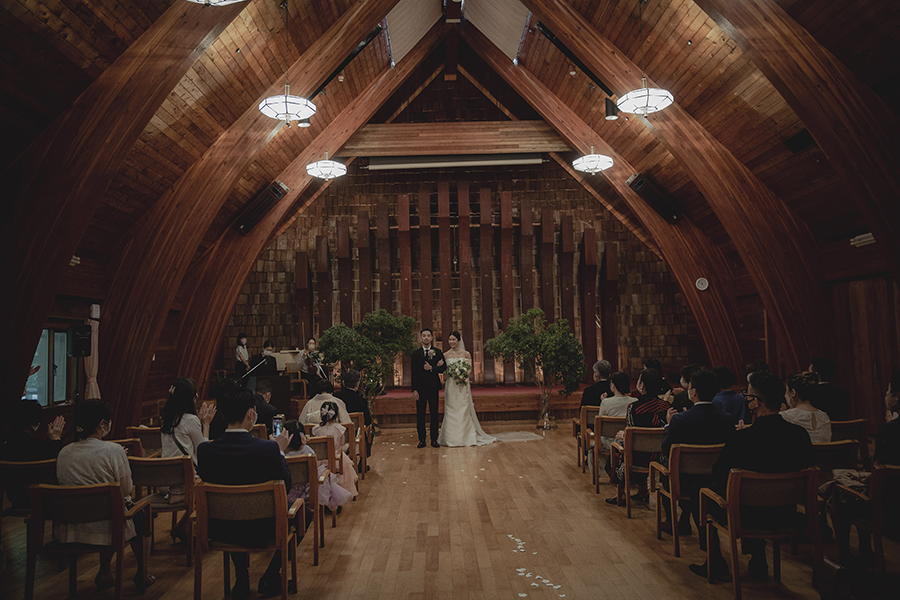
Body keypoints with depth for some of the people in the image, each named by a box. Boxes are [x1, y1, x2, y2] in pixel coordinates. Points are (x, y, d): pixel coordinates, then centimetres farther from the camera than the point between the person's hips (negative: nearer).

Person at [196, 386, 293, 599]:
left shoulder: (205, 449, -15)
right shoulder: (268, 448, -25)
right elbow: (286, 485, -10)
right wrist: (280, 451, 3)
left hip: (218, 531, 4)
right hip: (259, 532, -3)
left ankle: (241, 581, 39)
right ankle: (271, 578, 29)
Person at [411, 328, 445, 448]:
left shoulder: (438, 352, 6)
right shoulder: (416, 354, 4)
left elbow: (444, 368, 0)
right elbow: (413, 373, 0)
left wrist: (431, 368, -15)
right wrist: (414, 390, -7)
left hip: (433, 387, 0)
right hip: (420, 388, 0)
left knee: (434, 414, 4)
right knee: (420, 414, 2)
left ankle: (434, 439, 12)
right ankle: (422, 439, 11)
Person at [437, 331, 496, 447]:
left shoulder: (466, 354, 1)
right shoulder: (446, 355, 7)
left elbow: (470, 369, -1)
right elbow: (443, 371, 9)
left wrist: (464, 375, -19)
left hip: (462, 385, -2)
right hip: (450, 385, 2)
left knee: (463, 410, -1)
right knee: (451, 410, 1)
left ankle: (466, 436, 9)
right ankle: (451, 437, 10)